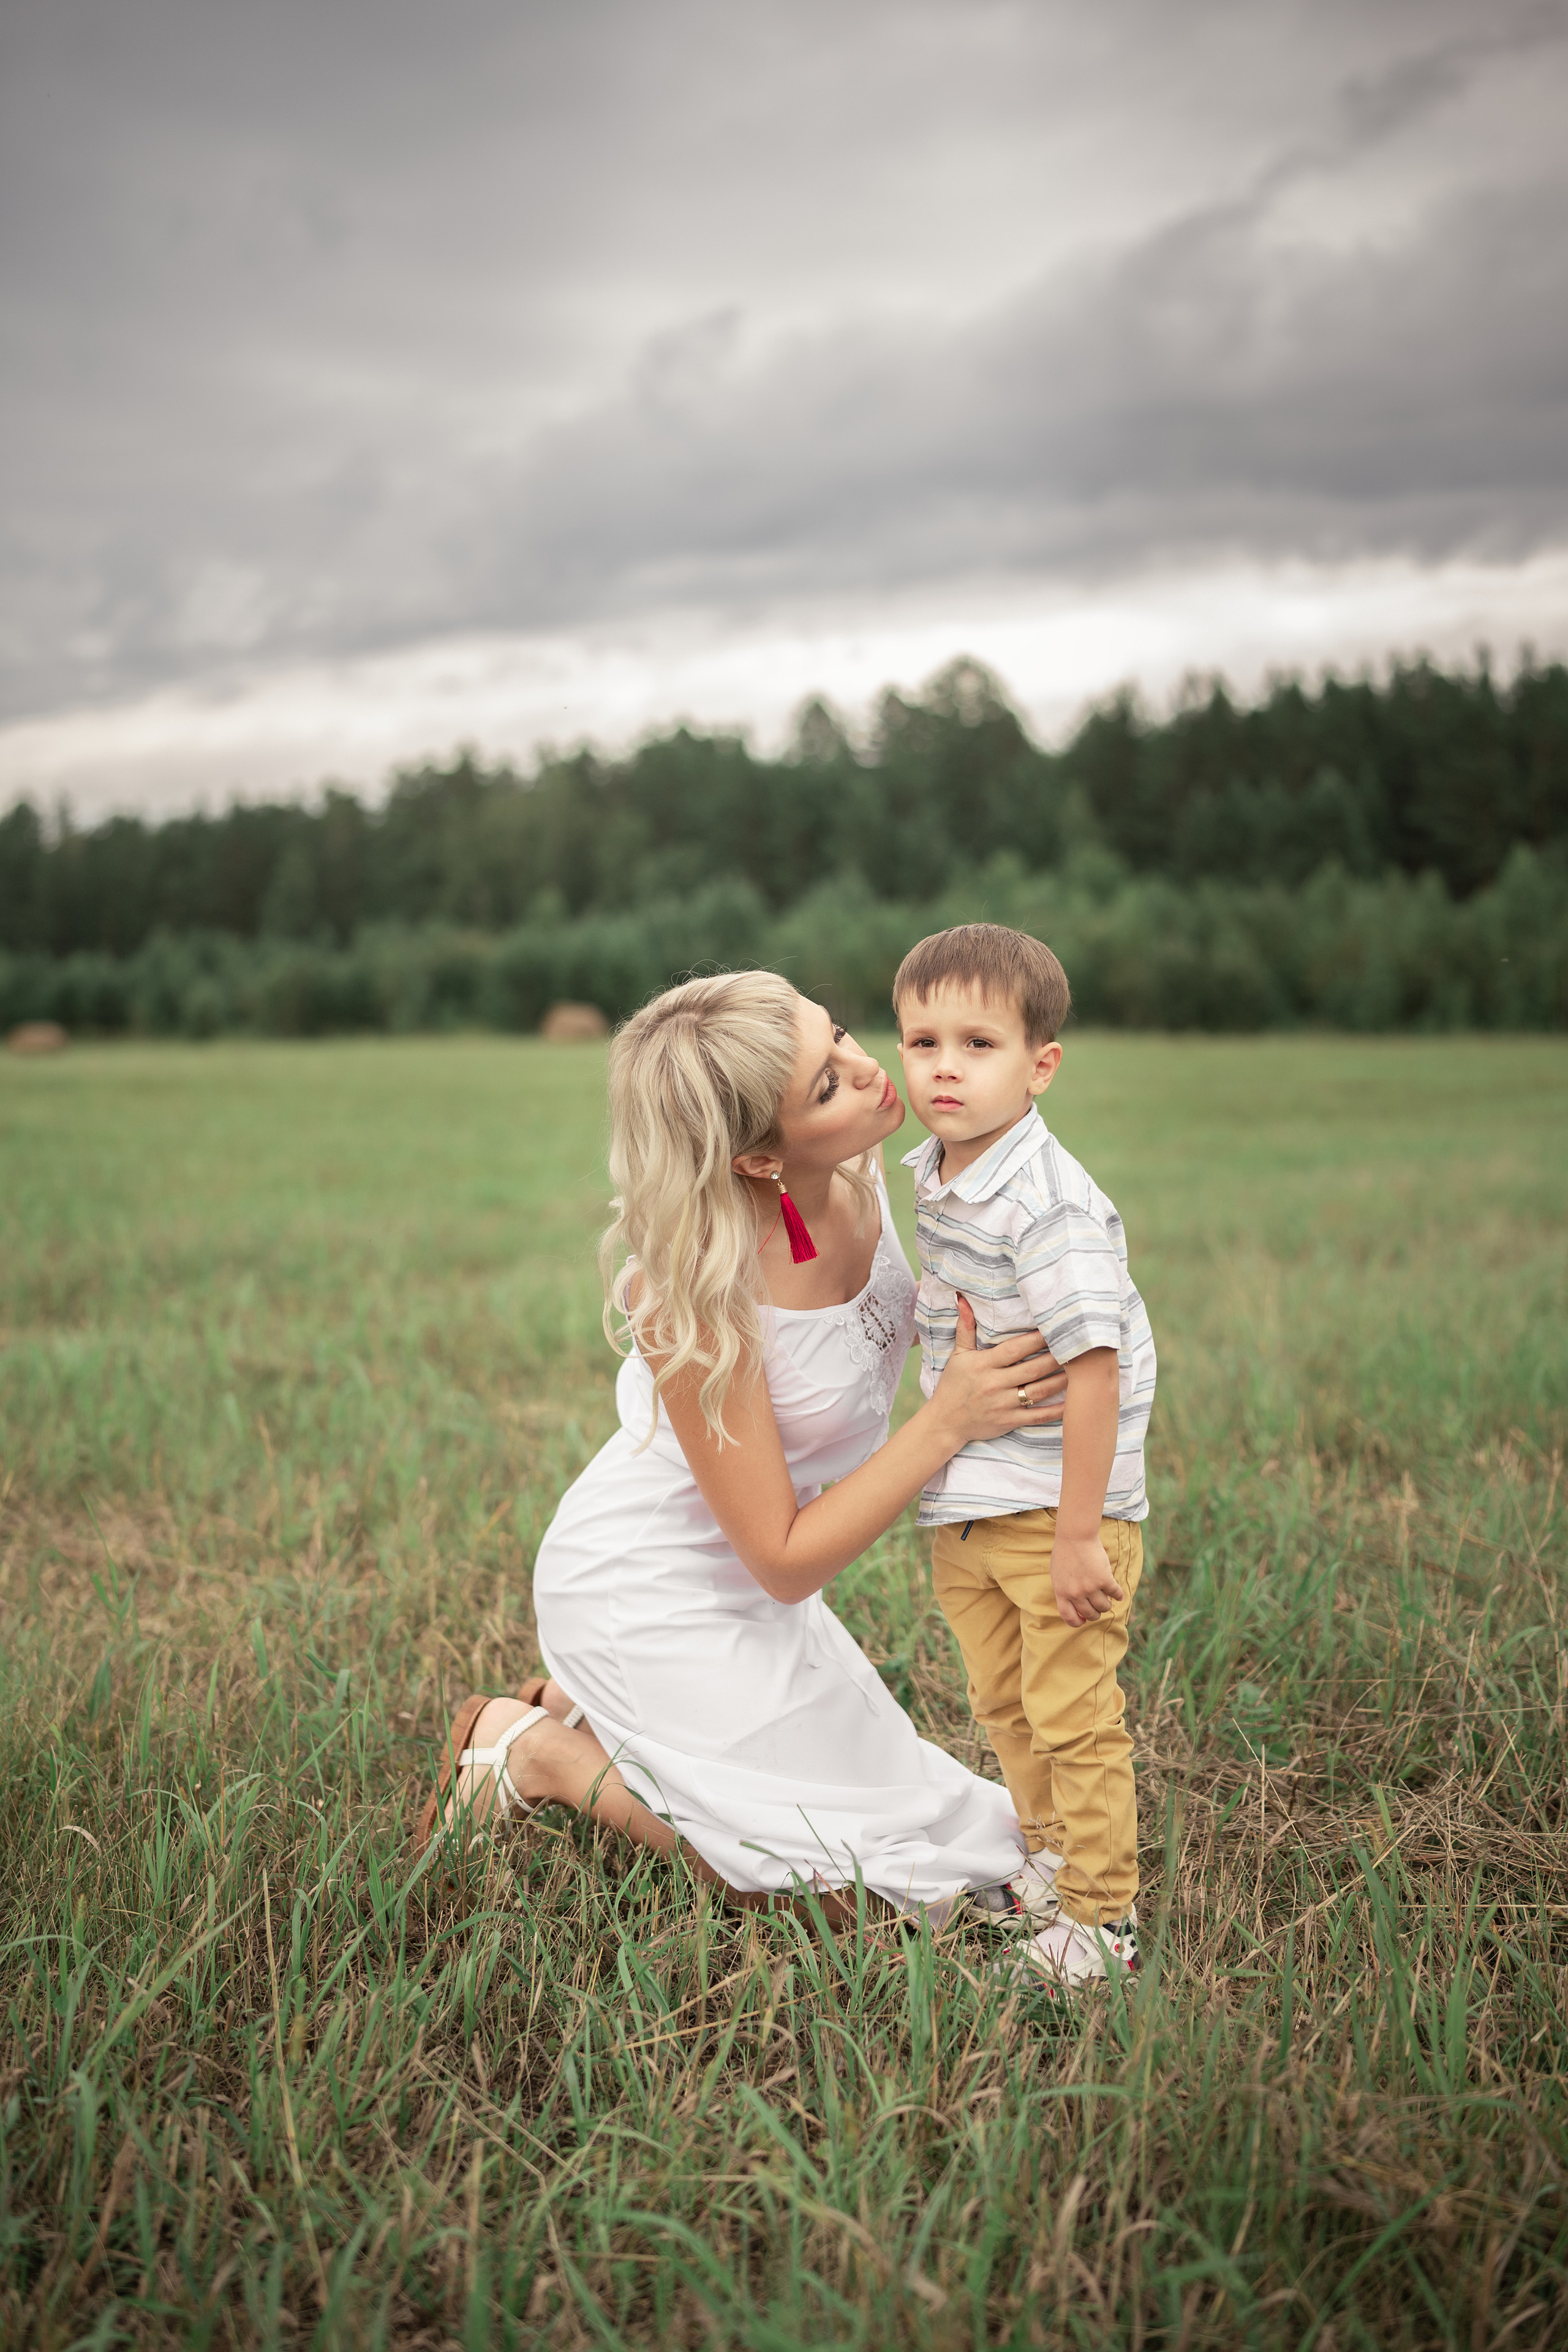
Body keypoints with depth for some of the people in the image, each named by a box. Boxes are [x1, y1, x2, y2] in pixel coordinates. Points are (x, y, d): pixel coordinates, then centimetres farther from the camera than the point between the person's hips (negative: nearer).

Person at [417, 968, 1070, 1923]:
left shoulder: (856, 1167, -15)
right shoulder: (693, 1300, -35)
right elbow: (785, 1560, -27)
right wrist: (949, 1422, -32)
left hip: (744, 1587, 8)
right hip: (647, 1596, -8)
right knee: (856, 1879, 0)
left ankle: (587, 1708, 24)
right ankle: (536, 1753, 9)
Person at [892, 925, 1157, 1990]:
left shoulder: (1049, 1203, -24)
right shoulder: (935, 1175, 5)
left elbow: (1095, 1365, -26)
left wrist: (1078, 1535, -25)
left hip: (1055, 1508, -9)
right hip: (965, 1503, 9)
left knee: (1073, 1716, 2)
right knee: (1003, 1703, 22)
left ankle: (1101, 1919, 19)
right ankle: (1050, 1859, 42)